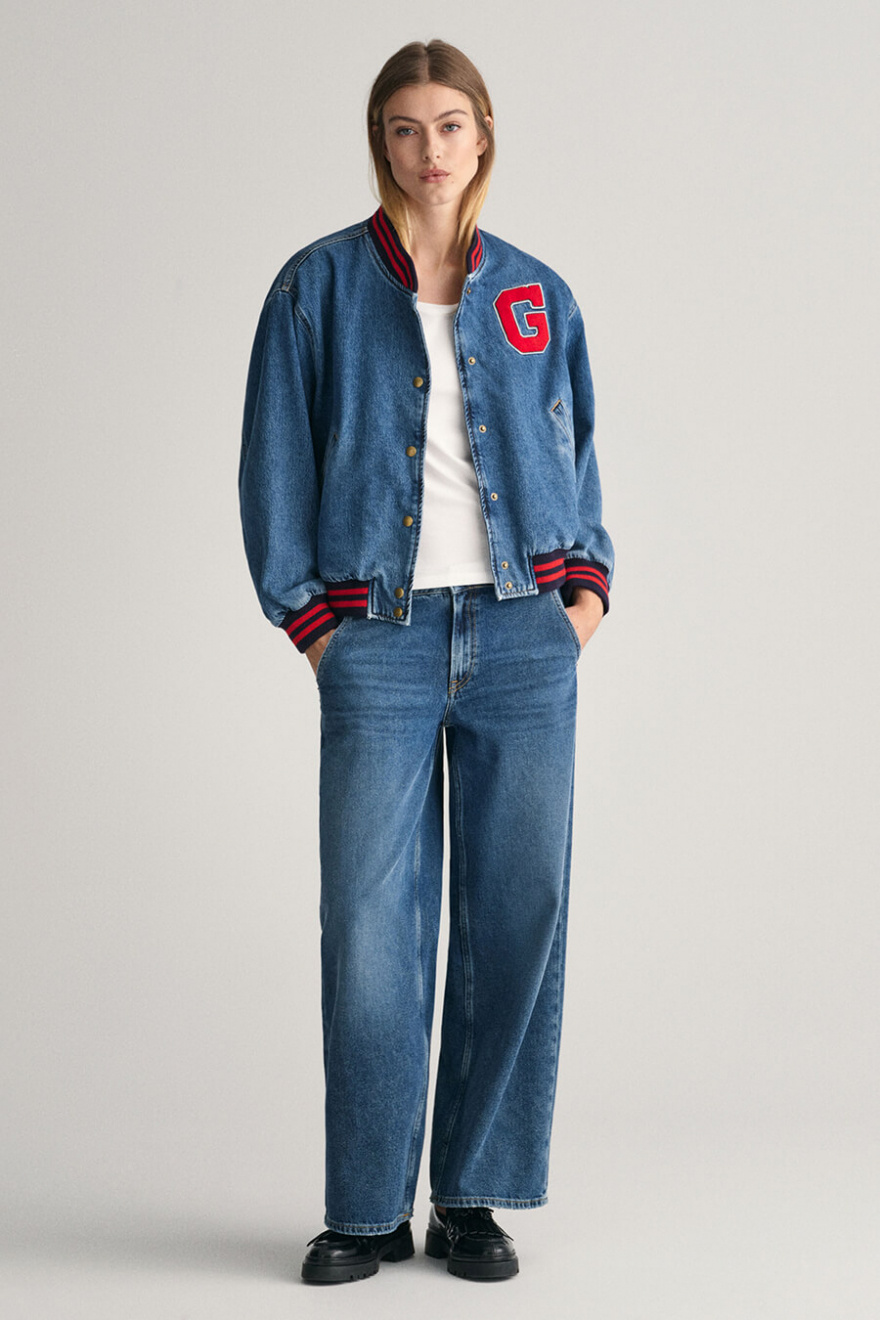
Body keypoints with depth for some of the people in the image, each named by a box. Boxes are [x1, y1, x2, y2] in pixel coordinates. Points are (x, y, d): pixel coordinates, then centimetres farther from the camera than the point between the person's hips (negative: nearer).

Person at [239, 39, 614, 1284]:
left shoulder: (537, 295, 13)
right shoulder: (319, 286, 6)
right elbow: (277, 459, 6)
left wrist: (587, 578, 6)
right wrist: (306, 615, -1)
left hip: (523, 633, 2)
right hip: (381, 636, -2)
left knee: (518, 912, 1)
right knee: (370, 924, -5)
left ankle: (474, 1196, 13)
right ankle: (369, 1209, 7)